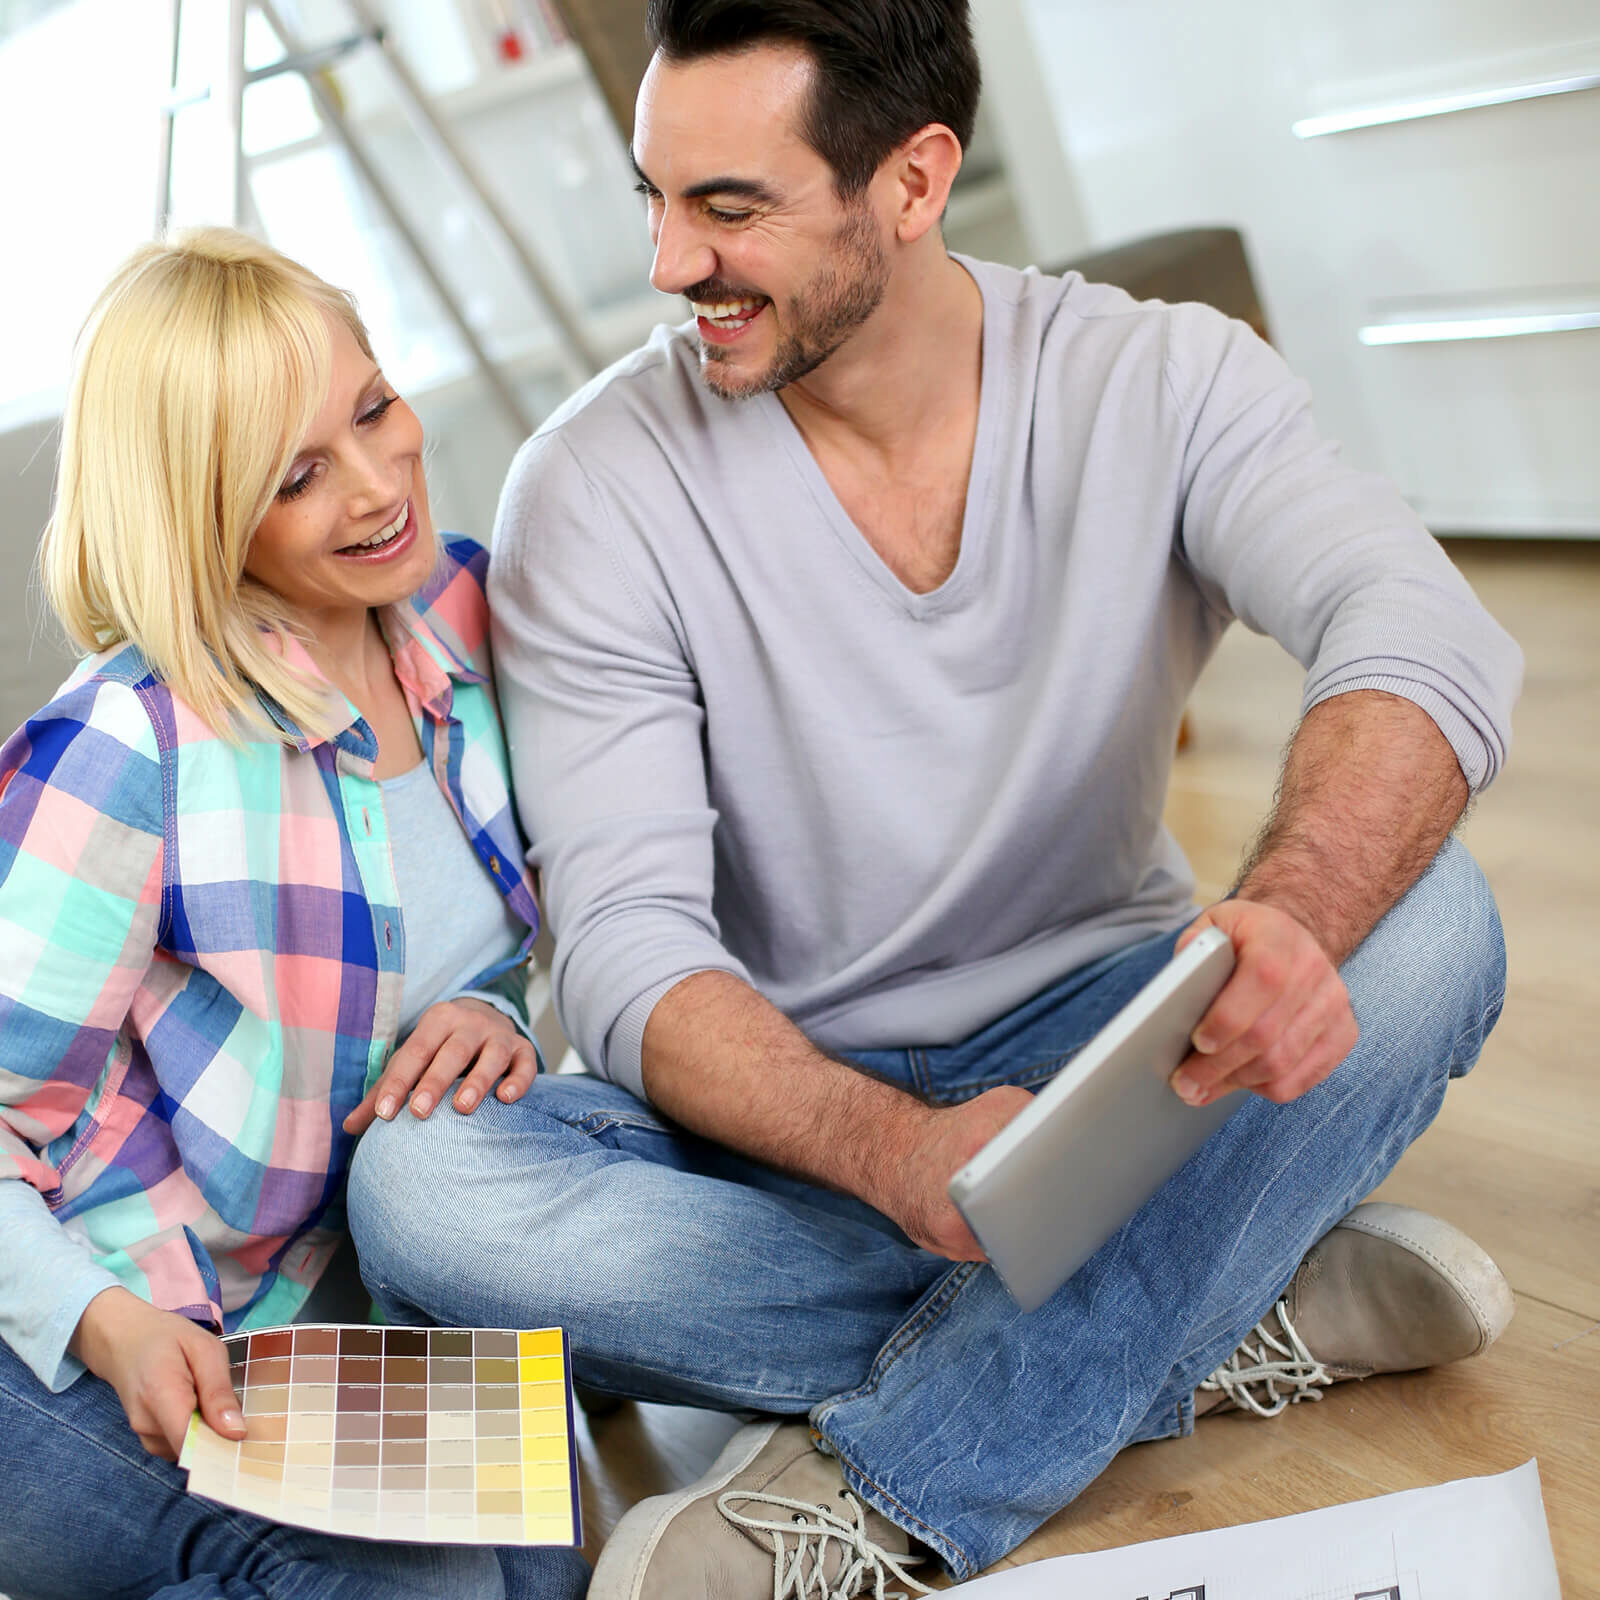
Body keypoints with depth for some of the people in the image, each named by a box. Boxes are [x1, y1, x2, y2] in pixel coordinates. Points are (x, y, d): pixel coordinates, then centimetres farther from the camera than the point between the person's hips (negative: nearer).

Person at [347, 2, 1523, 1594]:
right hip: (792, 1110, 0)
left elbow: (1431, 641, -26)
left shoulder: (1161, 379, -8)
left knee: (1426, 916, -27)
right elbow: (628, 947, -18)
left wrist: (1290, 914, -49)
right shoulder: (594, 485, -11)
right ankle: (1246, 1318, -22)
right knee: (419, 1189, -28)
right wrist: (895, 1151, -38)